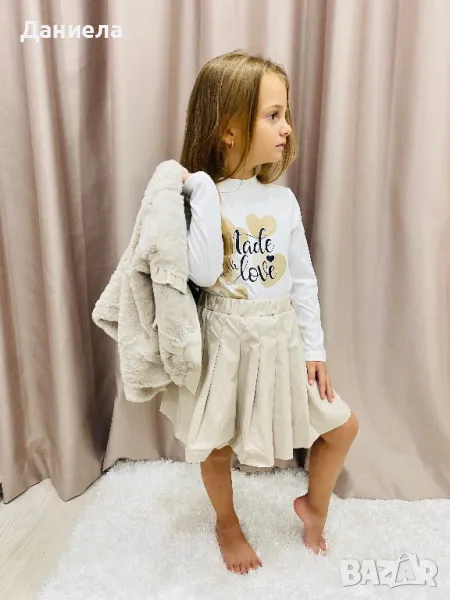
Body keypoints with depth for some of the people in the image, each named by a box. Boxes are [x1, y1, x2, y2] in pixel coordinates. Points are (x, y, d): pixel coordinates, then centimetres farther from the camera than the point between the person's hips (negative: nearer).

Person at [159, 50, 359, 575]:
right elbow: (204, 274, -28)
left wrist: (314, 349, 2)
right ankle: (227, 523, 45)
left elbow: (303, 280, 3)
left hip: (282, 338, 4)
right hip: (227, 341, -4)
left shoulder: (283, 200, -1)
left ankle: (314, 505, 40)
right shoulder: (200, 196, -13)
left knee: (342, 425, 12)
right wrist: (206, 193, -27)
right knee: (218, 445, 14)